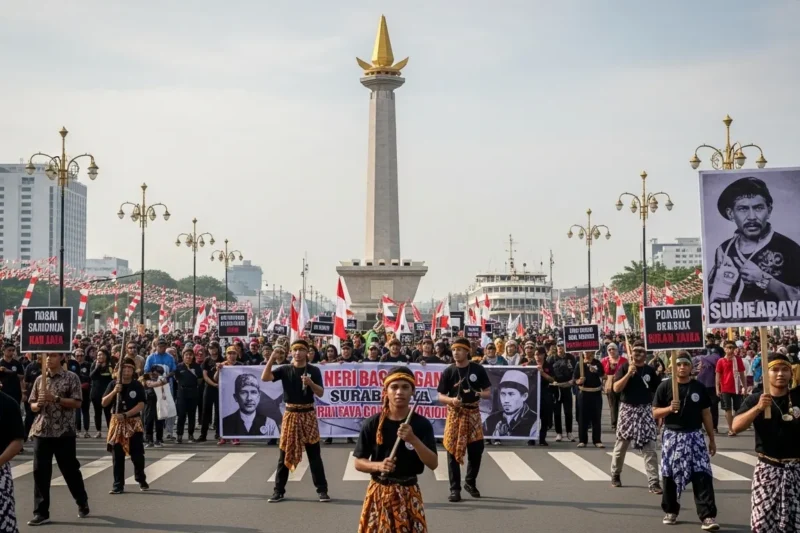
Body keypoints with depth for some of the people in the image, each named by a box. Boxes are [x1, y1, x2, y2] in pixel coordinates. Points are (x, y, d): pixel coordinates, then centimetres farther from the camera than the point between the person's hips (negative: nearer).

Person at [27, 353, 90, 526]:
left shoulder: (71, 378, -3)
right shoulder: (39, 380, 10)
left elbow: (77, 403, -9)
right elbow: (32, 406, 13)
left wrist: (55, 398, -19)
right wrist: (38, 404, -10)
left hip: (64, 432, -3)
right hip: (42, 431, 4)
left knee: (70, 470, 7)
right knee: (40, 472, -1)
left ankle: (82, 503, 28)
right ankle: (41, 513, 3)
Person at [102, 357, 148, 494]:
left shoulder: (137, 386, -3)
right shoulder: (113, 384, 1)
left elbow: (141, 405, -9)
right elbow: (104, 403, -2)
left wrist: (125, 415, -19)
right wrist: (114, 392, -18)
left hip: (134, 423, -1)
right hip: (117, 422, 1)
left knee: (137, 454, 3)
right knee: (117, 456, 3)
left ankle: (141, 480, 22)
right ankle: (118, 485, 8)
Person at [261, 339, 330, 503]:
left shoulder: (314, 370, -1)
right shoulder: (285, 370, 0)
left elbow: (321, 393, -6)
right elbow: (264, 378, -12)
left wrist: (310, 383, -24)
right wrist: (272, 357, -19)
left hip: (308, 415, -1)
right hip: (290, 415, 1)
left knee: (314, 455, 3)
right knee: (285, 454, 5)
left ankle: (322, 490, 9)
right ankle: (279, 490, 12)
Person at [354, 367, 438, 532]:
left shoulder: (422, 424, -4)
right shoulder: (372, 423, -5)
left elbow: (433, 463, -9)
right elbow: (358, 463, 0)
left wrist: (413, 439, -23)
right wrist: (379, 465, -20)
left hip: (409, 494, 0)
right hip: (379, 493, 0)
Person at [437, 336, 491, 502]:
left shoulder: (478, 370, 0)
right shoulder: (448, 371, -1)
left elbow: (488, 393, 3)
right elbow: (441, 396, 0)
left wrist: (479, 394, -20)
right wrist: (451, 400, -21)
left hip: (473, 413, 1)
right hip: (455, 414, -1)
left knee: (476, 449, 4)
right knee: (453, 451, -3)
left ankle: (470, 482, 26)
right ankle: (455, 489, 3)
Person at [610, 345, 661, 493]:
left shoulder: (649, 370, 4)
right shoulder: (624, 368, -4)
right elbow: (616, 388, -13)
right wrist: (629, 373, -22)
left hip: (646, 410, 1)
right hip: (628, 410, -1)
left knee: (649, 447, -5)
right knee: (621, 445, 10)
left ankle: (654, 482, -4)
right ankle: (615, 475, 30)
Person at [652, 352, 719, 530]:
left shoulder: (699, 387, 4)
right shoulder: (665, 386, -2)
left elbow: (706, 414, 10)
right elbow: (655, 414, 0)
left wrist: (712, 439, 9)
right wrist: (669, 409, -19)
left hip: (694, 436, 0)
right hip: (672, 436, 0)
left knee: (702, 476, -9)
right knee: (670, 476, 7)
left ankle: (708, 516, -10)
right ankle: (671, 511, 27)